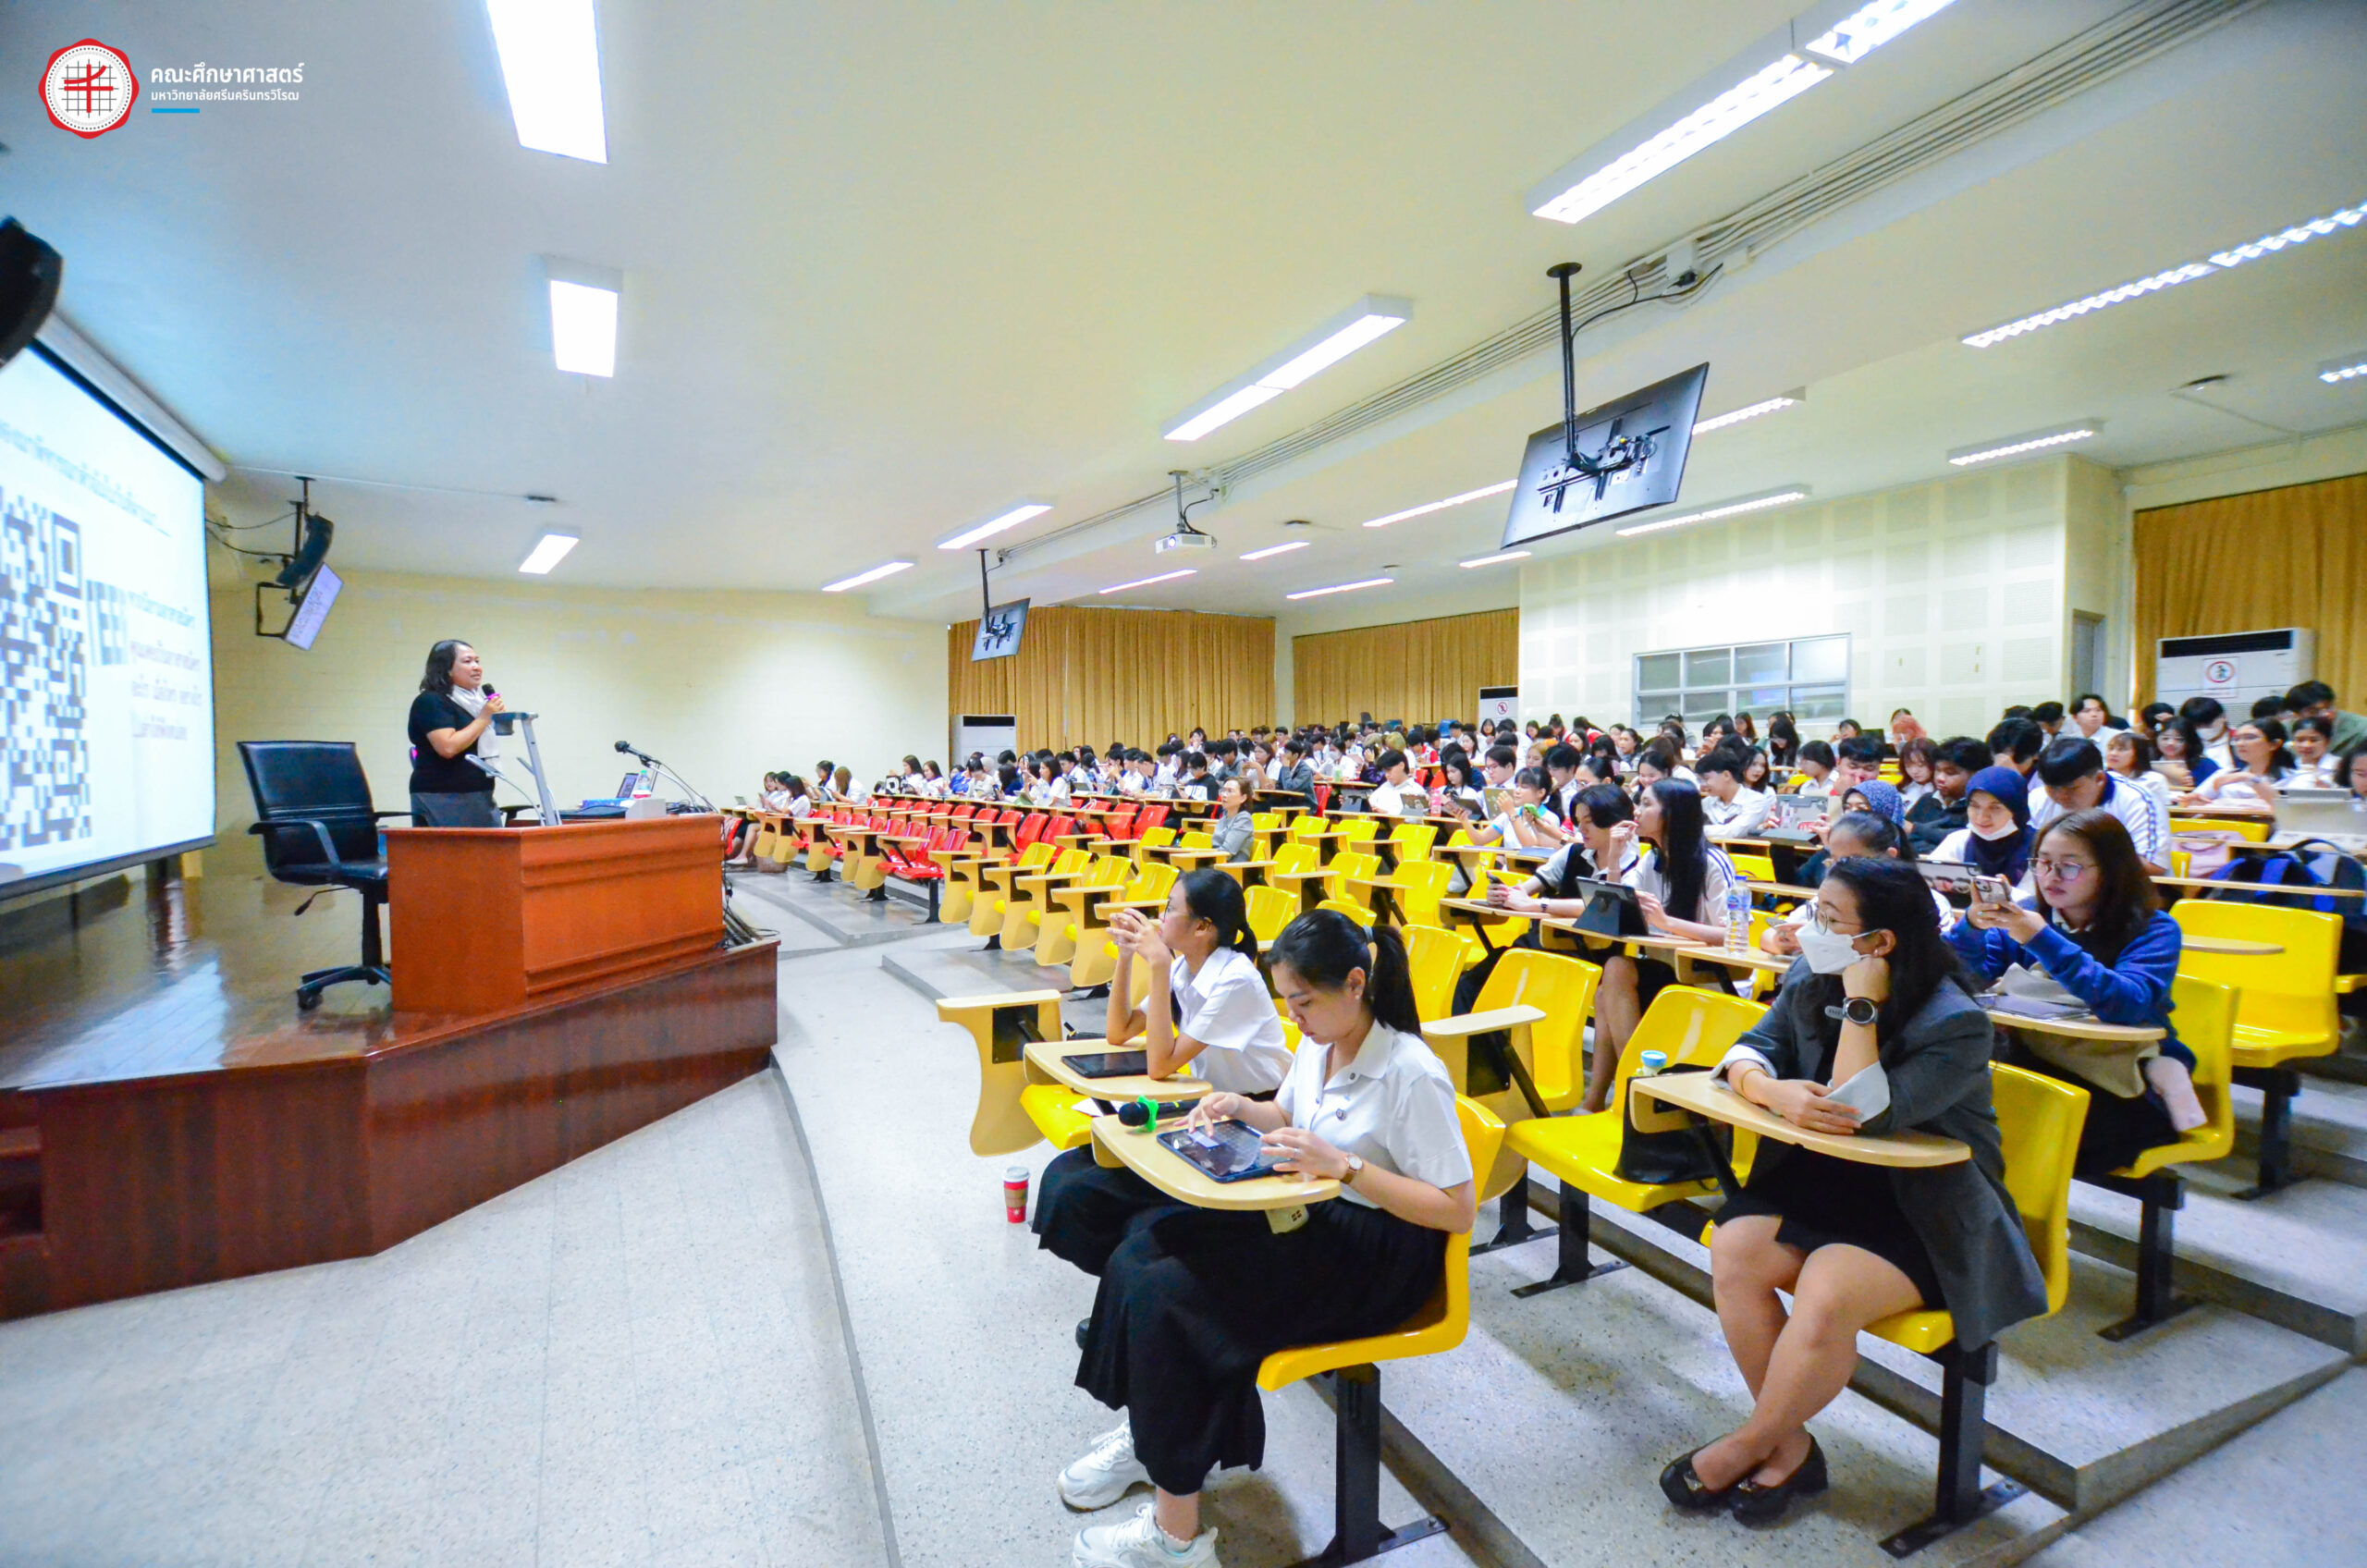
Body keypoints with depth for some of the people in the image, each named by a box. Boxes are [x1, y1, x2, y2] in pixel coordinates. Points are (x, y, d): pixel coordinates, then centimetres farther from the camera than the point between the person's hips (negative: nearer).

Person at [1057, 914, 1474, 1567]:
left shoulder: (1413, 1075, -20)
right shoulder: (1317, 1047, 3)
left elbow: (1458, 1211, -19)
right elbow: (1289, 1117, 21)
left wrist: (1345, 1166, -25)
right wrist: (1241, 1107, -1)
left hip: (1380, 1255, -8)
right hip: (1311, 1220, 8)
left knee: (1164, 1295, -20)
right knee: (1138, 1255, -11)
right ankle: (1146, 1430, 11)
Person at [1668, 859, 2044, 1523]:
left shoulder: (1956, 1025, -18)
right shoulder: (1810, 980, 0)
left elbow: (1863, 1114, -26)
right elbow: (1749, 1050, 0)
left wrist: (1861, 1006, -27)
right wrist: (1773, 1089, -23)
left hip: (1922, 1215, -5)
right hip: (1818, 1180, 5)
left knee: (1826, 1293, -29)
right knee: (1734, 1250, -21)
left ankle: (1747, 1445, -2)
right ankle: (1788, 1445, -1)